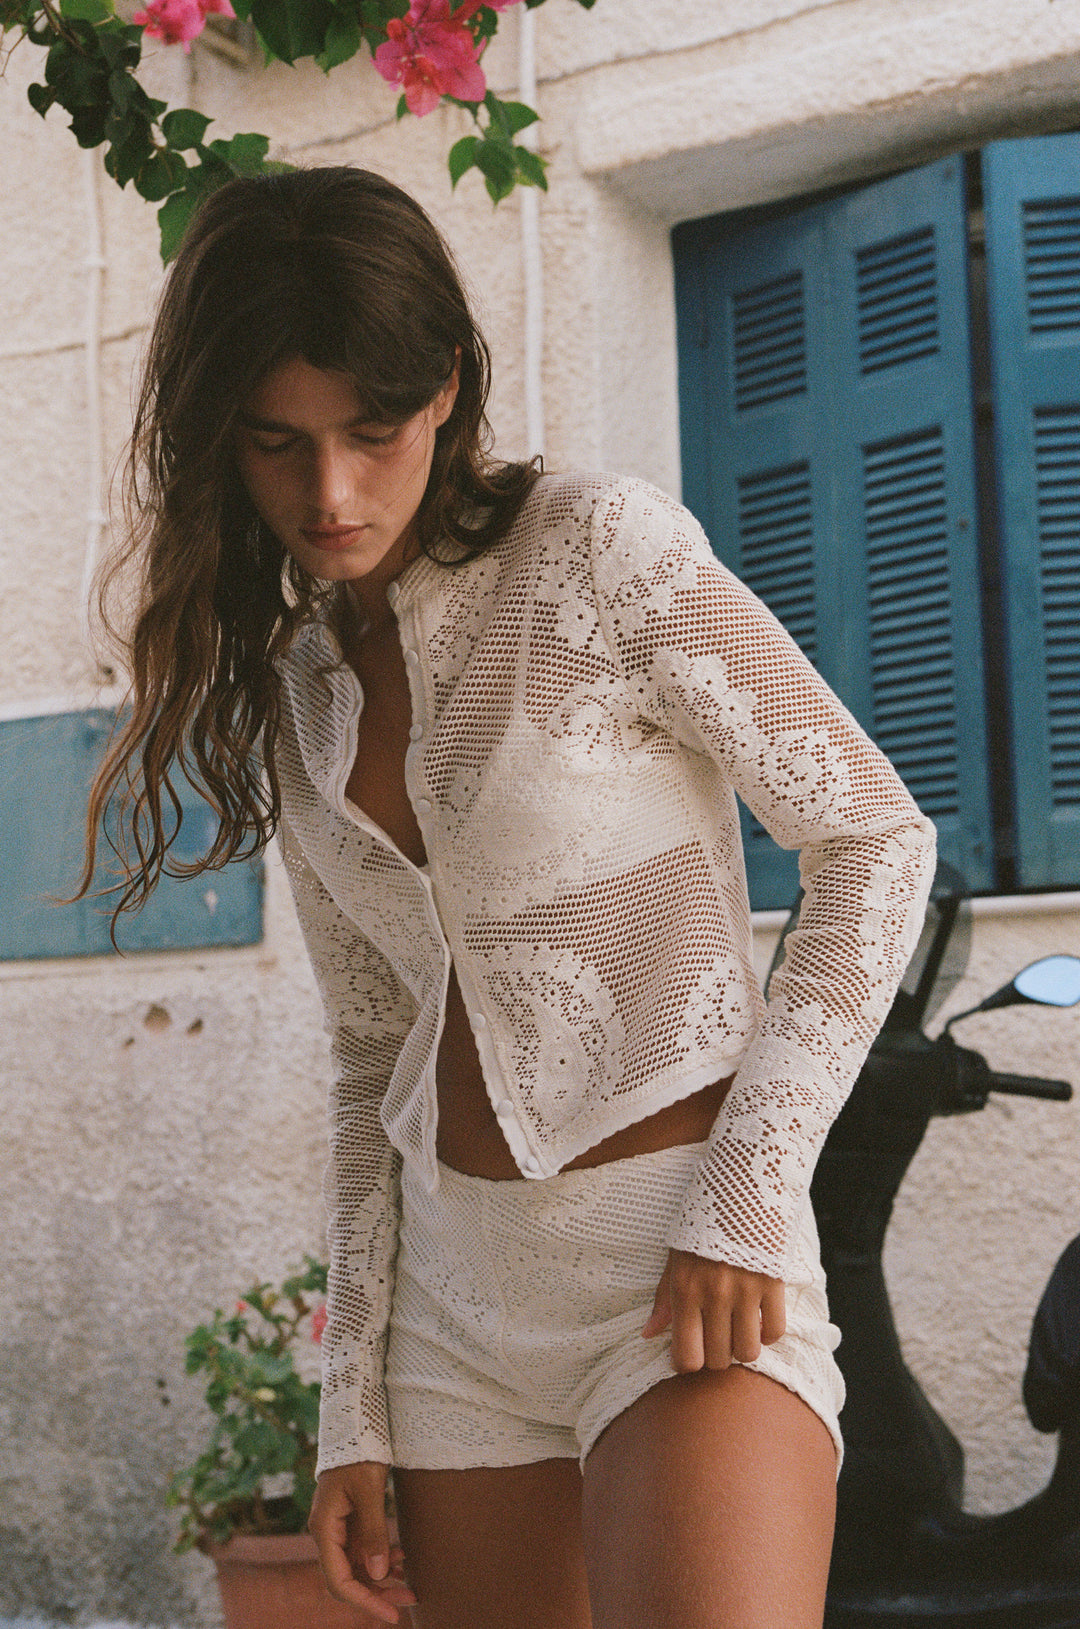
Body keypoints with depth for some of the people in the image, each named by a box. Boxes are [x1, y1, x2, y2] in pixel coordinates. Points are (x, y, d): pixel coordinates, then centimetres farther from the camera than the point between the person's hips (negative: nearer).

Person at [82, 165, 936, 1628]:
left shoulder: (601, 551, -8)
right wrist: (355, 1407, 10)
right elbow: (377, 1052, 14)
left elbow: (875, 838, -6)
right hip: (454, 1286, 6)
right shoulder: (285, 689, 9)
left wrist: (750, 1196, -13)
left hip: (683, 1268, -5)